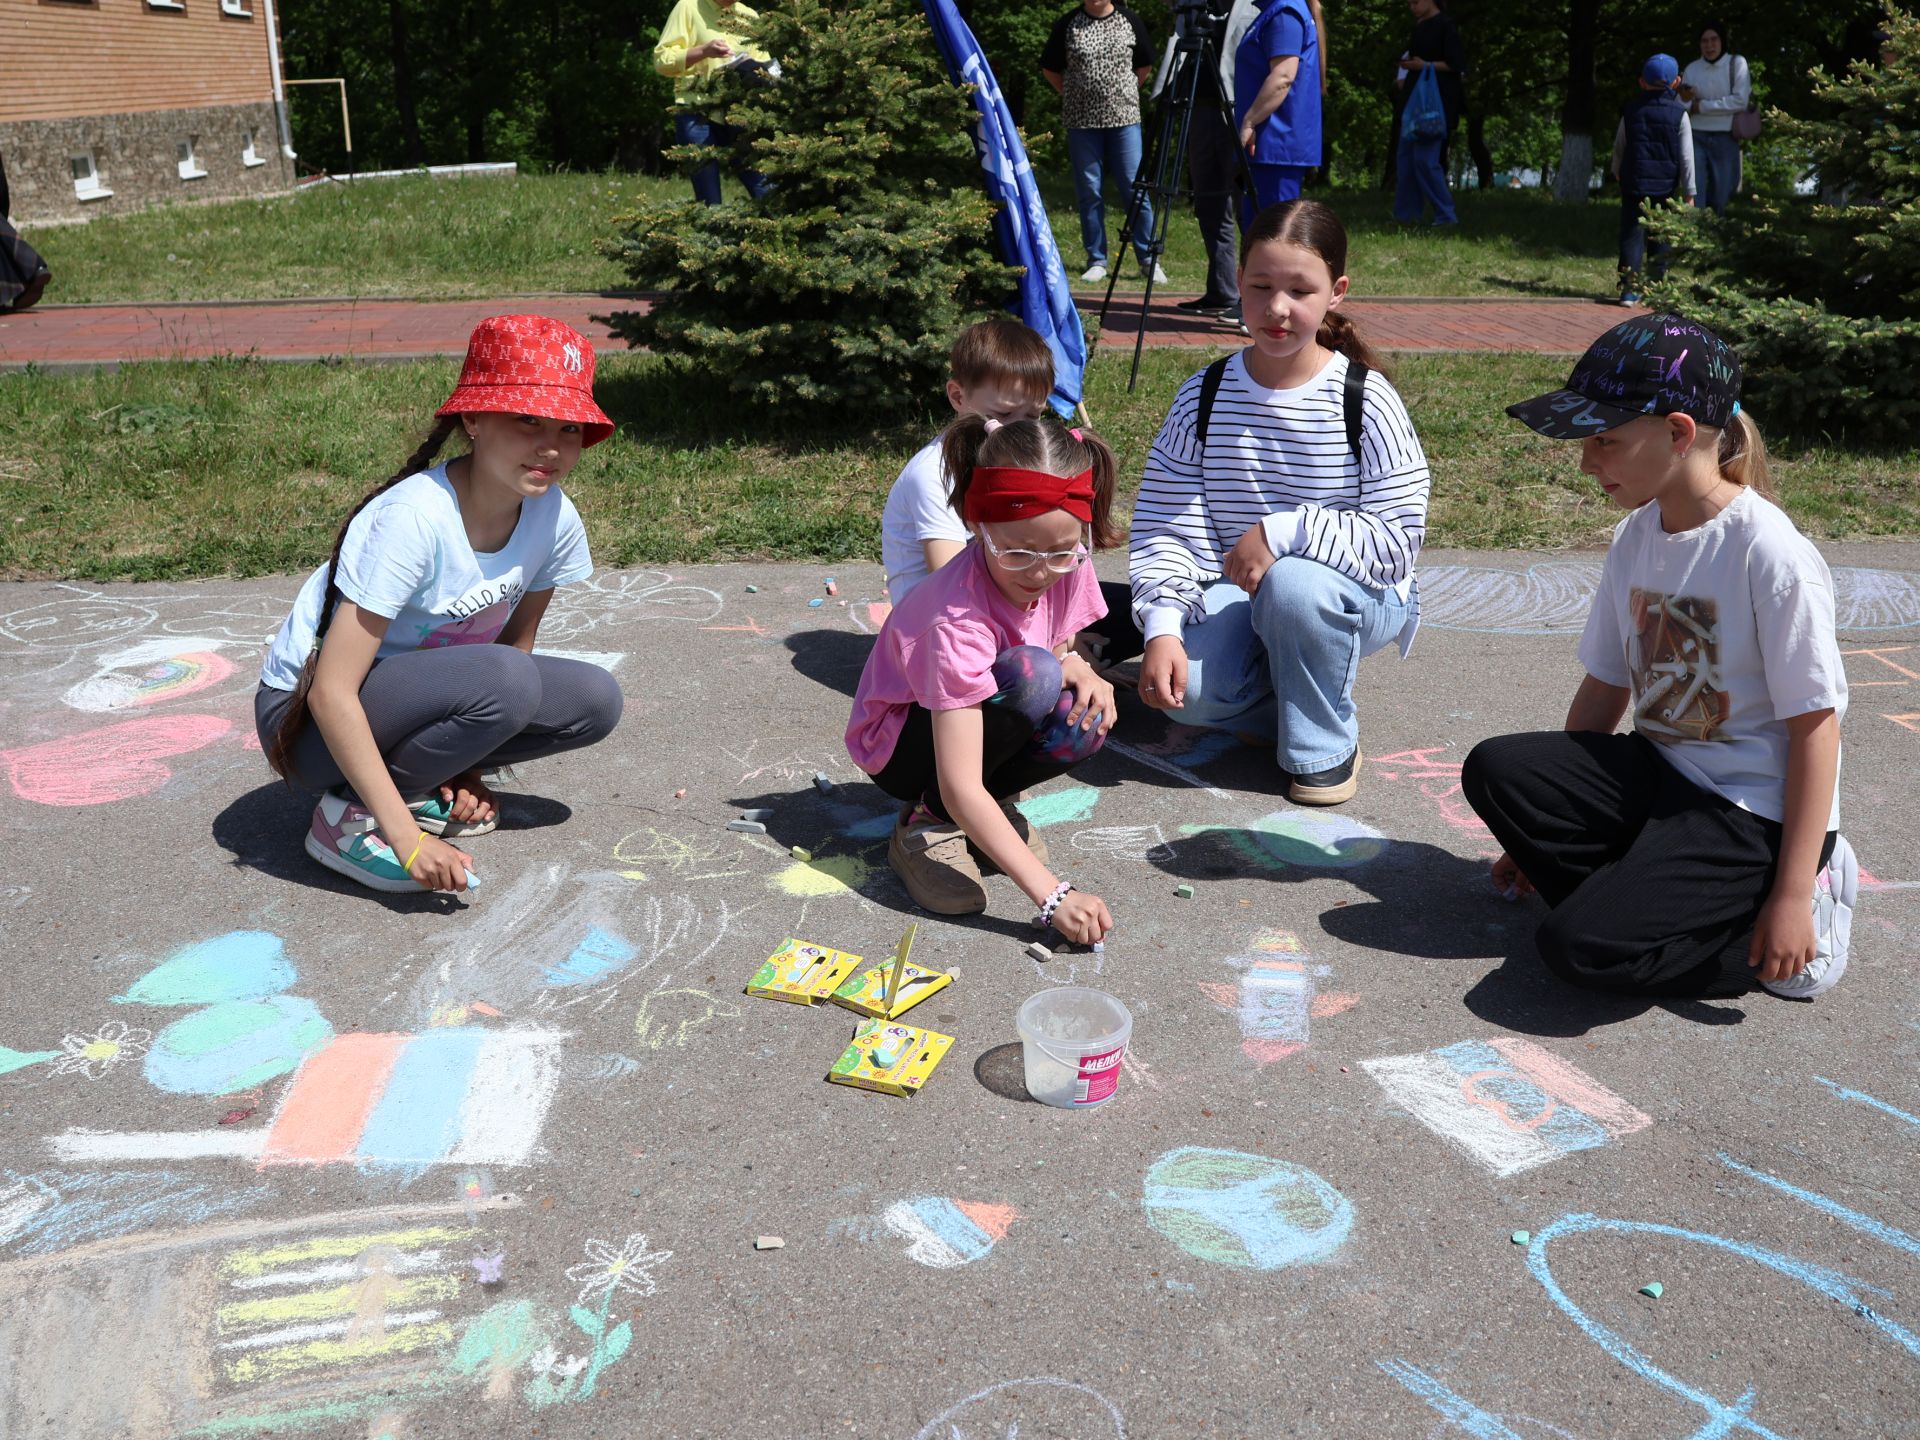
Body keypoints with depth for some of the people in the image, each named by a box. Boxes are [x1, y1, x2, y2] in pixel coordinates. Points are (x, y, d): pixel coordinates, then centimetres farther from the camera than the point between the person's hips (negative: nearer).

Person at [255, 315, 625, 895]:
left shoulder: (554, 517, -11)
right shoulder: (414, 517, -29)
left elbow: (517, 640, 4)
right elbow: (332, 693, -29)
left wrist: (467, 769, -6)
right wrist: (405, 835, -32)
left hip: (415, 692, 7)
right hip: (306, 716, -7)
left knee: (594, 700, -9)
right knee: (506, 680, -31)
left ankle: (419, 786, 4)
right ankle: (350, 816, -13)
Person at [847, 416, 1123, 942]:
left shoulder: (1065, 564, -16)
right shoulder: (958, 619, -36)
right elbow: (961, 788, -39)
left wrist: (1077, 669, -21)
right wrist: (1052, 893, -44)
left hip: (977, 719, 6)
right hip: (898, 745, -6)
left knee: (1084, 722, -26)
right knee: (1030, 676, -34)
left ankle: (995, 801, 2)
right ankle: (927, 824, -15)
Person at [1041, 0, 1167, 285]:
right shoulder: (1067, 25, 2)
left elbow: (1145, 67, 16)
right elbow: (1050, 69, 11)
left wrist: (1126, 93, 11)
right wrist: (1074, 95, 7)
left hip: (1124, 119, 0)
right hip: (1081, 122, 0)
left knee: (1134, 189, -3)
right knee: (1089, 193, 2)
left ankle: (1149, 259, 3)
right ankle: (1096, 261, 10)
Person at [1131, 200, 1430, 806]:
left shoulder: (1367, 400, -12)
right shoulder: (1204, 397, -4)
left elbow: (1398, 537, -17)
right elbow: (1164, 526, -8)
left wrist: (1283, 532, -29)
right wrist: (1162, 626, -23)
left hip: (1356, 596, -2)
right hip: (1236, 595, 2)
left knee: (1292, 585, -37)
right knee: (1186, 689, -28)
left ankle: (1325, 743, -10)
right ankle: (1290, 703, 7)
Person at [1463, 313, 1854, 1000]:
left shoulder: (1771, 556, -19)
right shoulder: (1637, 536, 4)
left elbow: (1815, 726, -17)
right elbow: (1605, 687, 10)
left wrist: (1792, 896, -18)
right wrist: (1550, 812, 12)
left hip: (1755, 809, -7)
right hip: (1658, 774, 7)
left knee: (1581, 944, -21)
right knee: (1495, 770, -16)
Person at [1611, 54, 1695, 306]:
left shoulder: (1631, 111, -1)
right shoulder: (1679, 114, -4)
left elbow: (1619, 147, 10)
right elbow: (1686, 157, -5)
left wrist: (1617, 173, 29)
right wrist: (1689, 192, 0)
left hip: (1634, 183, 0)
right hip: (1666, 186, 0)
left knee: (1632, 233, 0)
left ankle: (1629, 287, -11)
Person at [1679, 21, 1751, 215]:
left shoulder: (1736, 63, 0)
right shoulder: (1692, 68, 7)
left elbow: (1740, 101, -10)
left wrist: (1701, 106, -8)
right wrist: (1685, 101, -18)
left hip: (1725, 139, -1)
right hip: (1696, 138, 1)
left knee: (1720, 199, 1)